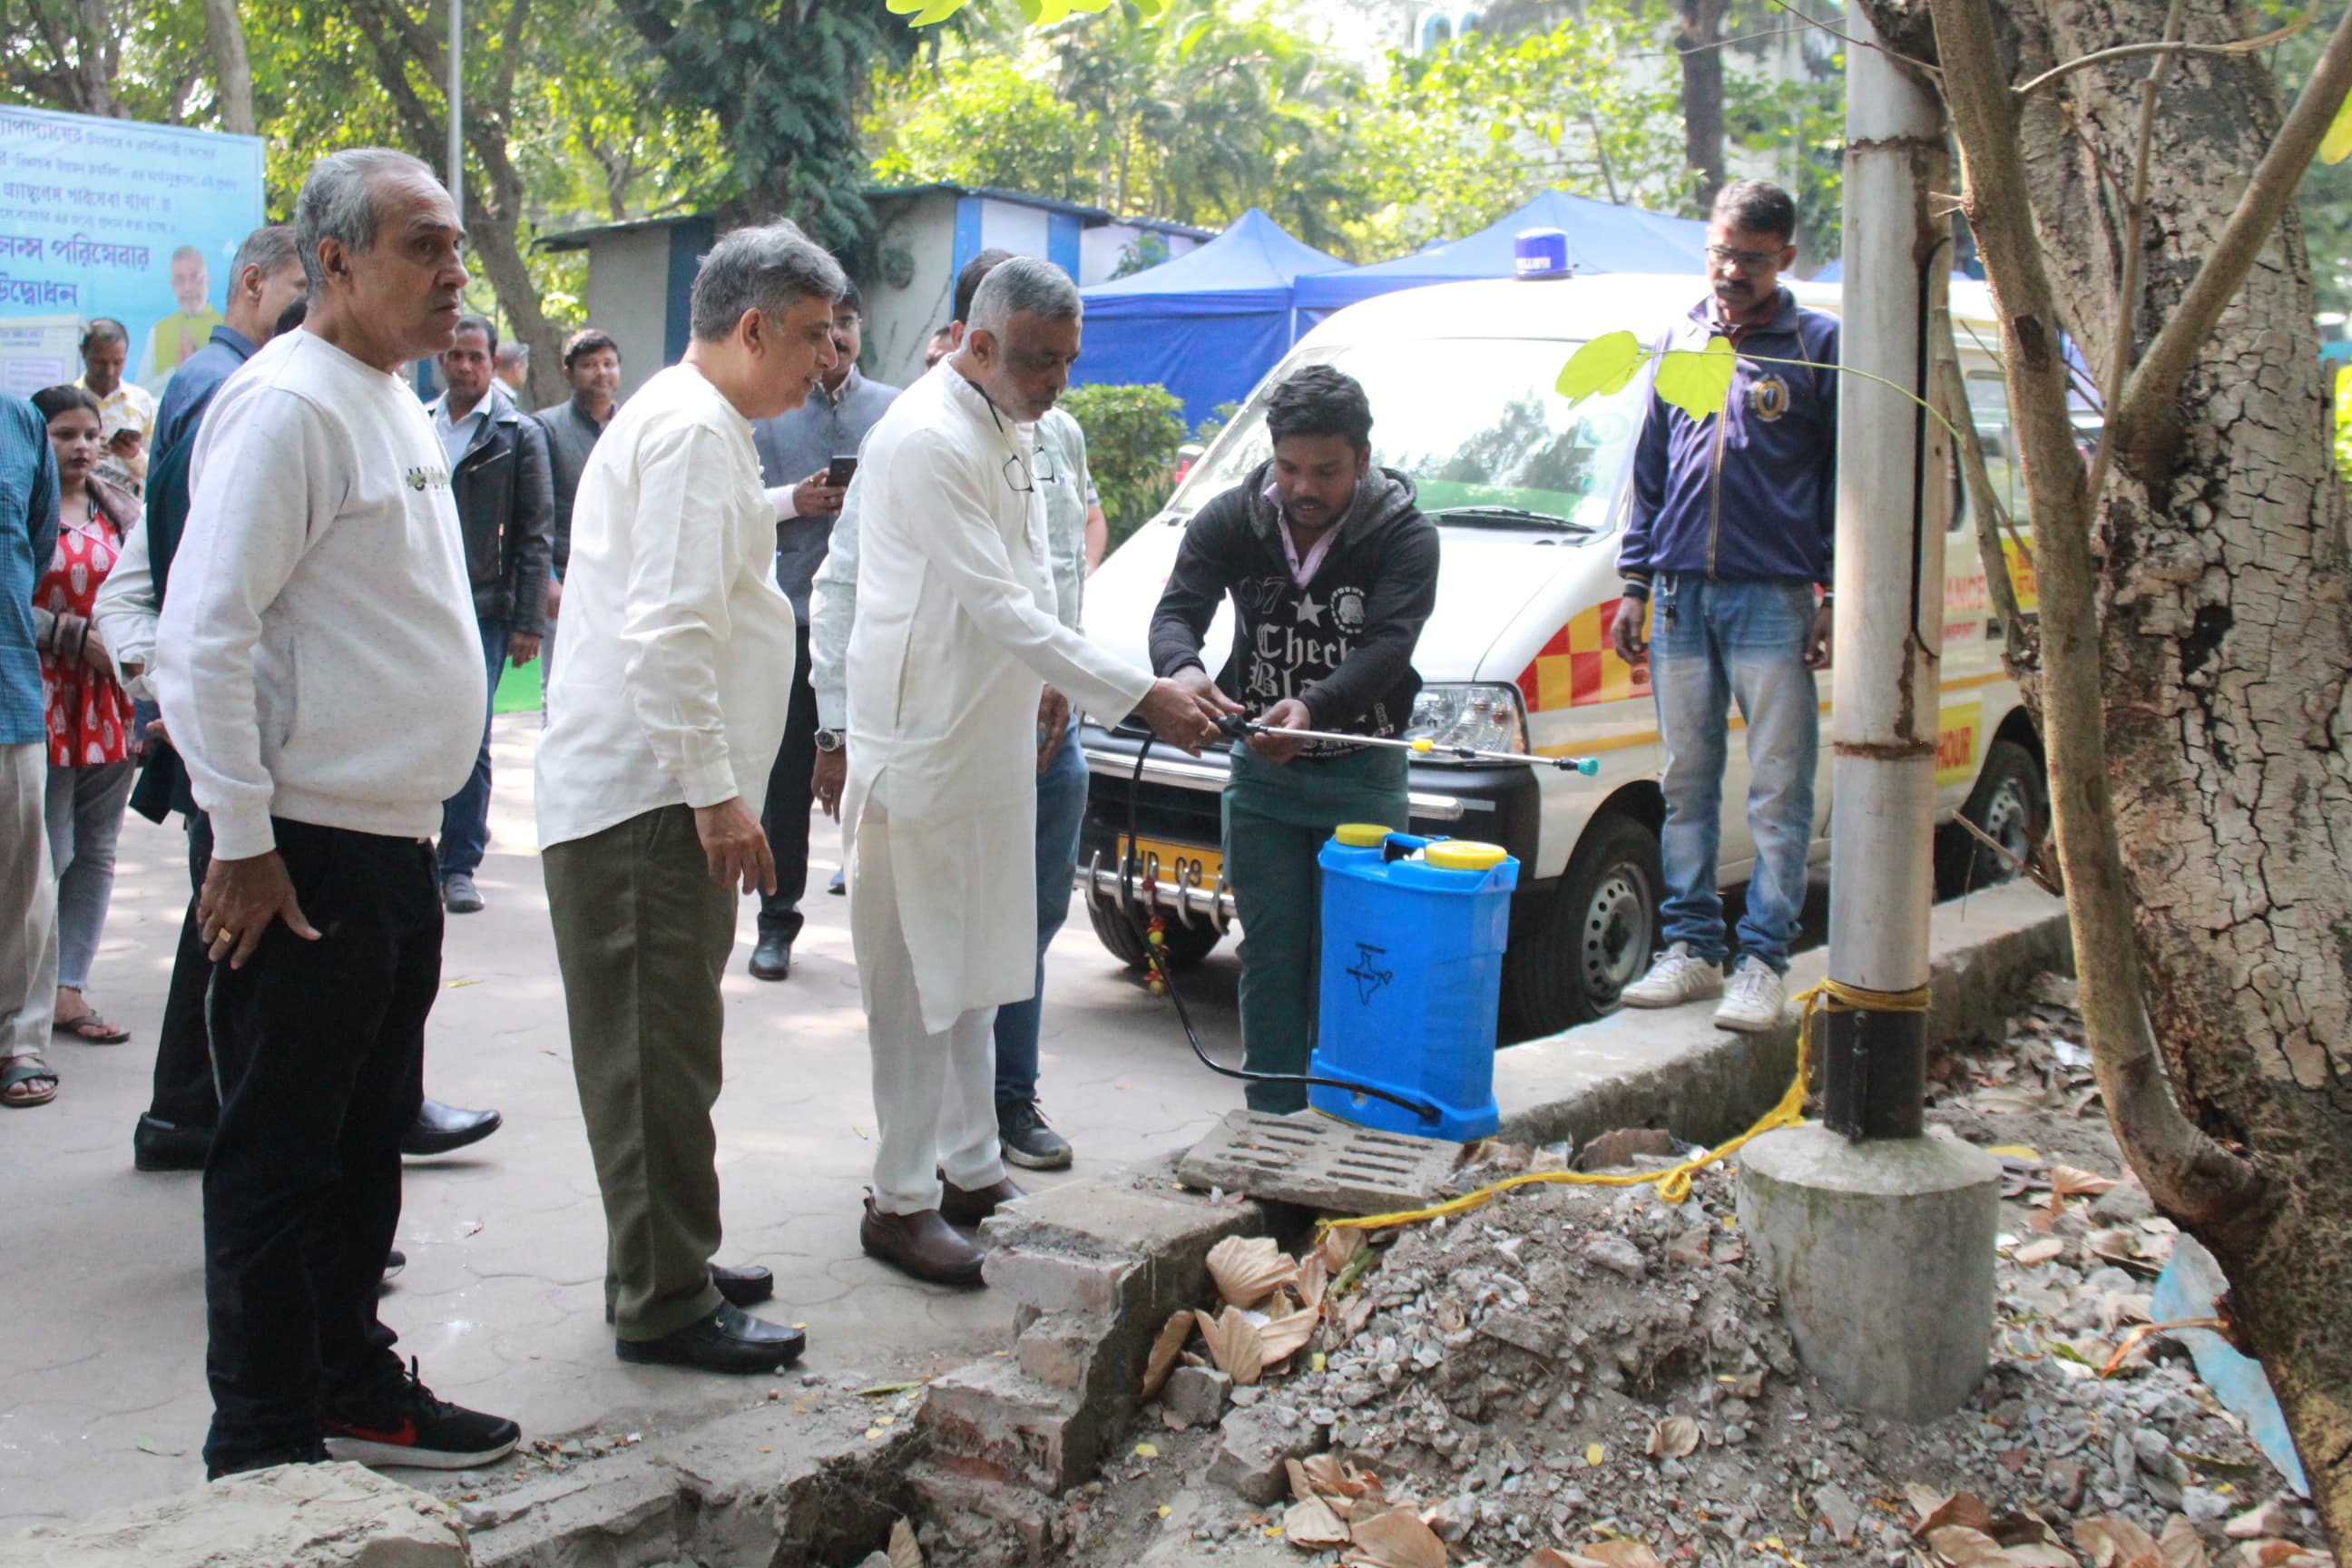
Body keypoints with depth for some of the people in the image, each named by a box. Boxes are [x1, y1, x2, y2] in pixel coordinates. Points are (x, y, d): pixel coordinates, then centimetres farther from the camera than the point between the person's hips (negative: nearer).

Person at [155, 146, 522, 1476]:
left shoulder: (396, 405, 15)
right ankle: (267, 1448, 15)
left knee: (370, 1141, 18)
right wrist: (242, 843, -19)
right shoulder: (286, 405, -15)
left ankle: (352, 1388, 32)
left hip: (397, 846, 9)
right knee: (280, 1161, 2)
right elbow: (204, 637, -20)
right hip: (308, 858, -9)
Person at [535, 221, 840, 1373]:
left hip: (654, 793, 11)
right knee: (658, 1056, -4)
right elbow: (667, 630, -23)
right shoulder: (692, 432, -15)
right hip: (647, 794, -11)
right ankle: (663, 1303, 4)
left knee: (667, 1049, 17)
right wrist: (717, 793, -22)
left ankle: (672, 1267, 27)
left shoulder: (690, 423, 20)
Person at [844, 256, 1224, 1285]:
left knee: (974, 968, 16)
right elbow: (999, 606, -24)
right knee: (916, 978, -2)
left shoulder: (1010, 429, 10)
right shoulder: (926, 440, -20)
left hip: (995, 731, 9)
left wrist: (1044, 678, 11)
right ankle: (902, 1202, 7)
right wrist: (1139, 698, -25)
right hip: (921, 739, -9)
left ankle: (970, 1168, 26)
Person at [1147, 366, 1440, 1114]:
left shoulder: (1405, 535, -13)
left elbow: (1387, 646, -25)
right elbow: (1176, 611, -13)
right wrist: (1183, 670, -39)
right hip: (1261, 775, 2)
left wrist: (1311, 707, -44)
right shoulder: (1229, 521, -4)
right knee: (1270, 958, 6)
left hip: (1363, 778, -2)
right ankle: (1274, 1122, 16)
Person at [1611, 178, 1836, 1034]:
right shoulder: (1681, 340, 14)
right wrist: (1634, 586, 12)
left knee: (1778, 789, -2)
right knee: (1686, 784, 8)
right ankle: (1691, 947, 16)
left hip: (1774, 596, -4)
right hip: (1682, 596, 4)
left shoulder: (1817, 346, 2)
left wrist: (1838, 595, -5)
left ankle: (1763, 961, 4)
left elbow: (1847, 479, 2)